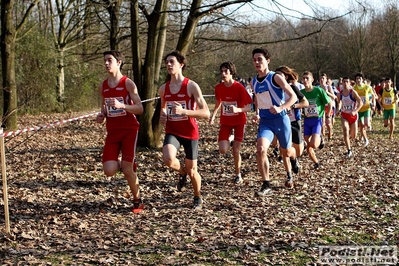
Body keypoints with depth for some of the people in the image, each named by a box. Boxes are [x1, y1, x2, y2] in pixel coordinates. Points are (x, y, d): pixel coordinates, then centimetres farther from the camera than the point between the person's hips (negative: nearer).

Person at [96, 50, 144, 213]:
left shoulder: (128, 83, -7)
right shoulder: (102, 86, 8)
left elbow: (140, 109, -11)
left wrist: (121, 105, -27)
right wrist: (101, 115, 1)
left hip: (129, 129, -4)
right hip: (112, 131, 4)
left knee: (127, 169, -9)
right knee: (109, 171, -11)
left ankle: (137, 201, 13)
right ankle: (121, 164, 25)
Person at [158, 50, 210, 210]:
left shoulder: (191, 86, -11)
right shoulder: (163, 89, 4)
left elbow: (206, 113, -16)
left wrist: (183, 111, -28)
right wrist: (162, 116, 1)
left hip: (190, 132, -3)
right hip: (172, 131, 3)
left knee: (192, 170, 6)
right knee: (168, 159, -27)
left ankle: (198, 198, 35)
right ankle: (182, 173, 9)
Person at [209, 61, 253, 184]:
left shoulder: (239, 87, -18)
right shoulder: (219, 88, -6)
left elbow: (249, 107, -18)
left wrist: (238, 110, -36)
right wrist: (213, 116, 5)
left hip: (239, 122, -3)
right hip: (225, 122, 3)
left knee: (236, 150, -6)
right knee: (223, 150, -12)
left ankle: (238, 175, 17)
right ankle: (230, 140, 24)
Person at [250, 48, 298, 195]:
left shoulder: (276, 78, -12)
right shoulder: (254, 82, 5)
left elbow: (293, 96, -12)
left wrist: (280, 108, -28)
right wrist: (257, 114, 8)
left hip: (280, 119, -3)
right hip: (265, 121, 3)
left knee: (286, 151, 13)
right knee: (260, 149, -21)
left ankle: (289, 175, 50)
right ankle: (266, 184, -11)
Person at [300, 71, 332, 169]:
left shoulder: (318, 90, -10)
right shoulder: (301, 92, -1)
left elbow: (330, 103, -1)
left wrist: (327, 116, -2)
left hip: (317, 120, -4)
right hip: (307, 121, 4)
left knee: (314, 145, -19)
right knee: (308, 148, 3)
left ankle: (319, 138, 15)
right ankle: (316, 163, 26)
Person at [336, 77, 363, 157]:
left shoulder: (353, 92, -14)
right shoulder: (340, 94, -3)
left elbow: (360, 103, -15)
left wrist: (355, 111, -27)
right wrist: (339, 109, -1)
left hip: (353, 115, -1)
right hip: (344, 115, 1)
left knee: (353, 136, 8)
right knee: (345, 132, -20)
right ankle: (349, 151, -12)